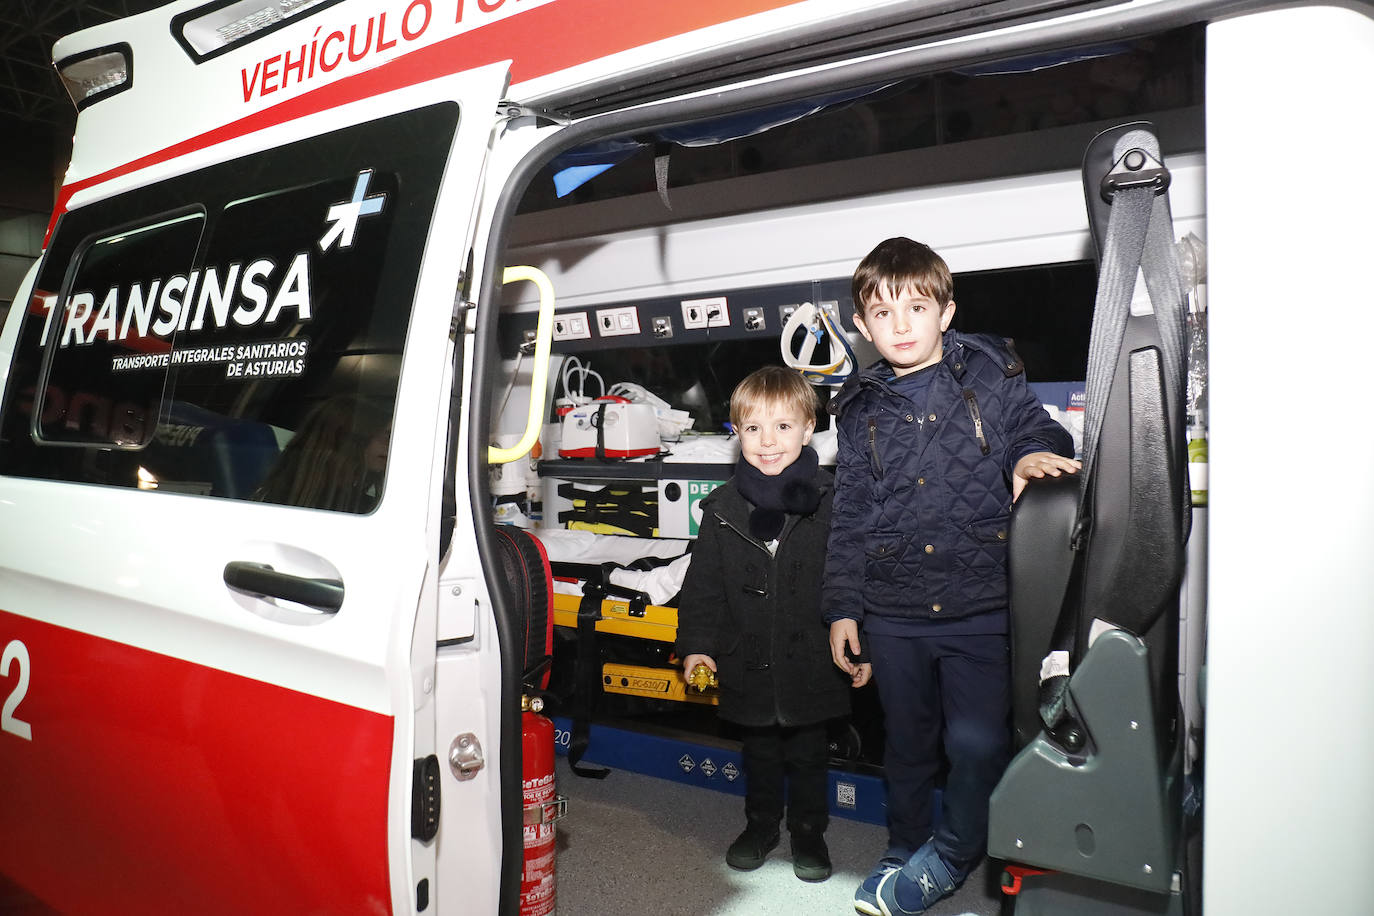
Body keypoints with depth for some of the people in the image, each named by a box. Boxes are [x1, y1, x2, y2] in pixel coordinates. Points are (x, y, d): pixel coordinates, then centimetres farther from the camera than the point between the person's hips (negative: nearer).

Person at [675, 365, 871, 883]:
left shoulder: (831, 502, -10)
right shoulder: (723, 509, -4)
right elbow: (703, 584, 2)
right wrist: (695, 644, -3)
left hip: (811, 661, -2)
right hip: (749, 663, 2)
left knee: (809, 753, 17)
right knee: (759, 753, 21)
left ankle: (808, 832, 39)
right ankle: (760, 825, 43)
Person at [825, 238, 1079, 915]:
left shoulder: (991, 377, 1)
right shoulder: (861, 410, 7)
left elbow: (1035, 427, 10)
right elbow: (850, 517, 9)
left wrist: (1032, 453, -16)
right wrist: (842, 606, 6)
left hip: (981, 605, -2)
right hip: (893, 612, 3)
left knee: (977, 741, 1)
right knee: (907, 741, 16)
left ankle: (952, 855, 27)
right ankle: (905, 849, 38)